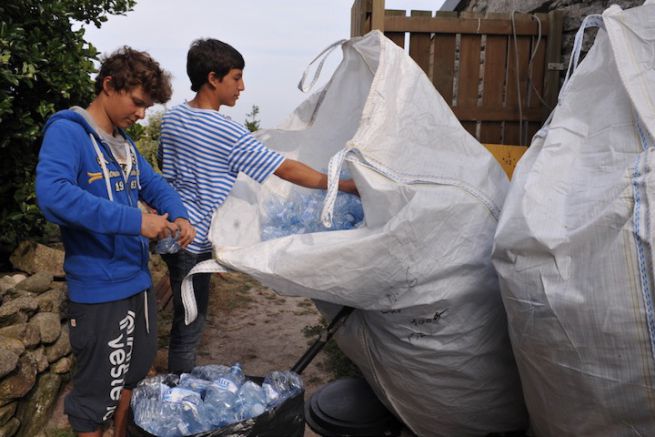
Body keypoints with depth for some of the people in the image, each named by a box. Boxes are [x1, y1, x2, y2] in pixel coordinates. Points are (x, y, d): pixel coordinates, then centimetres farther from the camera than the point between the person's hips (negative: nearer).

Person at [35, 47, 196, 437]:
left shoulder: (124, 141, 11)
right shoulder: (68, 131, -15)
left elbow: (154, 184, 18)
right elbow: (53, 193, -31)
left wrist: (179, 215, -4)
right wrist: (133, 221, -31)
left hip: (138, 280, 9)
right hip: (100, 289, -8)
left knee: (133, 374, 24)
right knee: (98, 389, 7)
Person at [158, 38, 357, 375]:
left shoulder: (171, 118, 4)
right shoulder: (229, 134, -20)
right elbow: (288, 170, -19)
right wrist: (345, 186, -13)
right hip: (193, 241, -9)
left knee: (187, 318, 22)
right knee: (189, 325, 5)